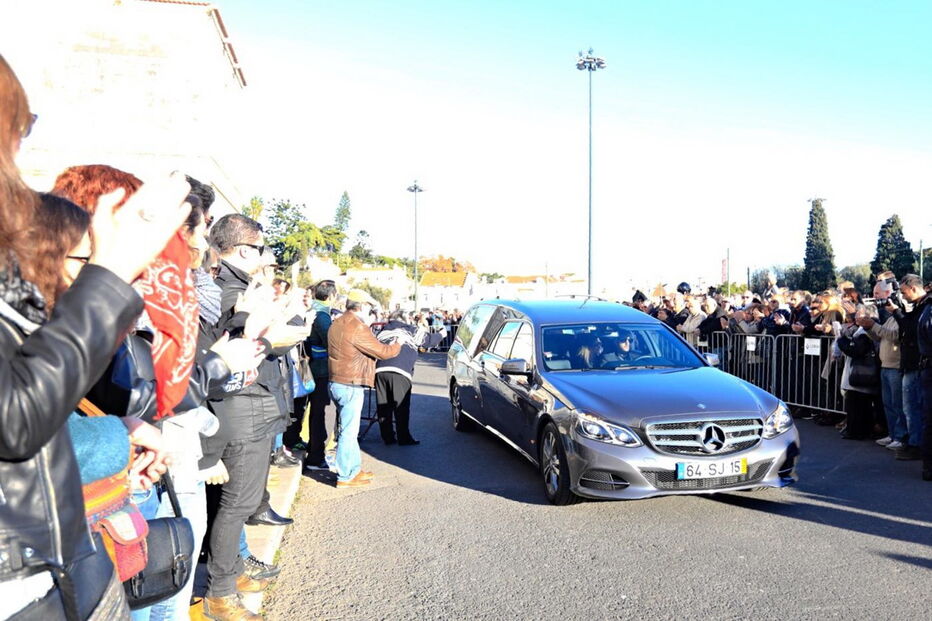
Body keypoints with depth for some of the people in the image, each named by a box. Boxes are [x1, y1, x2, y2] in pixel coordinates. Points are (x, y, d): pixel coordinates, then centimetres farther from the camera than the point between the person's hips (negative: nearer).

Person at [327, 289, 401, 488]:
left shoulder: (336, 324, 11)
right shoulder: (357, 328, -18)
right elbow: (382, 352, -13)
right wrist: (398, 345, 5)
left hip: (336, 382, 9)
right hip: (350, 386, -9)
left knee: (349, 429, 17)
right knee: (349, 431, -2)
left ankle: (355, 469, 27)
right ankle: (345, 477, 5)